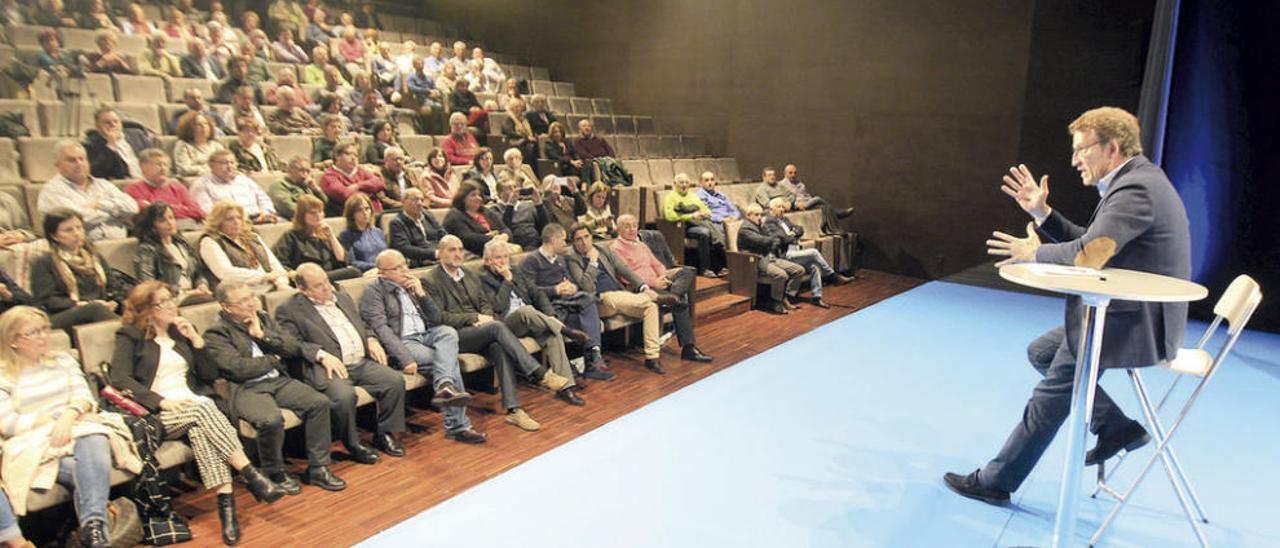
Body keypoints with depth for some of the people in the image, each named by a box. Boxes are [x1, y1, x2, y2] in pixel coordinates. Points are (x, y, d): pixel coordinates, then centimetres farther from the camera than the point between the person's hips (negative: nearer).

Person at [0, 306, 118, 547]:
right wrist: (52, 419, -11)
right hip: (35, 442, -2)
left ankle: (93, 525, -46)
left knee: (94, 443, -36)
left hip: (78, 428, 2)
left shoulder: (63, 360, 20)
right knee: (84, 469, -34)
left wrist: (68, 416, -13)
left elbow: (85, 396, 9)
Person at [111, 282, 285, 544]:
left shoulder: (181, 331, 20)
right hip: (156, 414, -3)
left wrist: (195, 339, 3)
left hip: (194, 403, 3)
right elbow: (120, 380, -7)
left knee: (201, 429, -34)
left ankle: (226, 502, -44)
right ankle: (252, 476, -40)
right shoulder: (130, 337, 8)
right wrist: (162, 401, -19)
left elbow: (210, 375, 15)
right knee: (203, 410, -35)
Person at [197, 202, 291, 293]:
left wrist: (281, 281, -5)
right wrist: (264, 276, -14)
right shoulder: (210, 242, 5)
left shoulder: (252, 238, 24)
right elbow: (226, 273, -10)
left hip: (272, 288, 6)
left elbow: (274, 263, 16)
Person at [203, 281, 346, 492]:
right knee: (271, 419, -34)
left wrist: (263, 335, -3)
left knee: (319, 402, -17)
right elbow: (238, 368, -14)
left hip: (279, 381, 6)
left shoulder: (263, 319, 16)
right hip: (245, 389, -6)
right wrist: (273, 359, -1)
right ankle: (275, 474, -7)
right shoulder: (215, 334, -2)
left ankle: (317, 468, -7)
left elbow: (295, 349, 9)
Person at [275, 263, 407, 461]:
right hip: (329, 368, -6)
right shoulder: (289, 309, 3)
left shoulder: (343, 298, 23)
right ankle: (353, 444, -8)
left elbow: (362, 325, 29)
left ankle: (384, 434, 2)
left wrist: (371, 340, 8)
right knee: (344, 395, -34)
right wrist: (322, 355, -20)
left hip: (362, 363, 6)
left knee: (395, 380, -16)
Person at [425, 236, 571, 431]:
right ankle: (541, 374, -33)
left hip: (481, 332, 6)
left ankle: (513, 409, -35)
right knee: (497, 326, -31)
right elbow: (439, 317, -9)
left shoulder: (472, 275, 22)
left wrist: (486, 317, -5)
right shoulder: (430, 281, 0)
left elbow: (485, 304, 20)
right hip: (455, 336, -5)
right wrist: (475, 318, -14)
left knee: (499, 348, -29)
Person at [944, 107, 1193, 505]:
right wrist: (1042, 213, 4)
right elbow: (1091, 243, 12)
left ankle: (995, 482, 7)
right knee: (1041, 353, 16)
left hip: (1137, 323, -10)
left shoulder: (1135, 188, -22)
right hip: (1133, 313, 10)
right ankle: (1117, 428, 20)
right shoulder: (1136, 180, 11)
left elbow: (1088, 255, -32)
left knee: (1054, 393, -4)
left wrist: (1034, 253, -14)